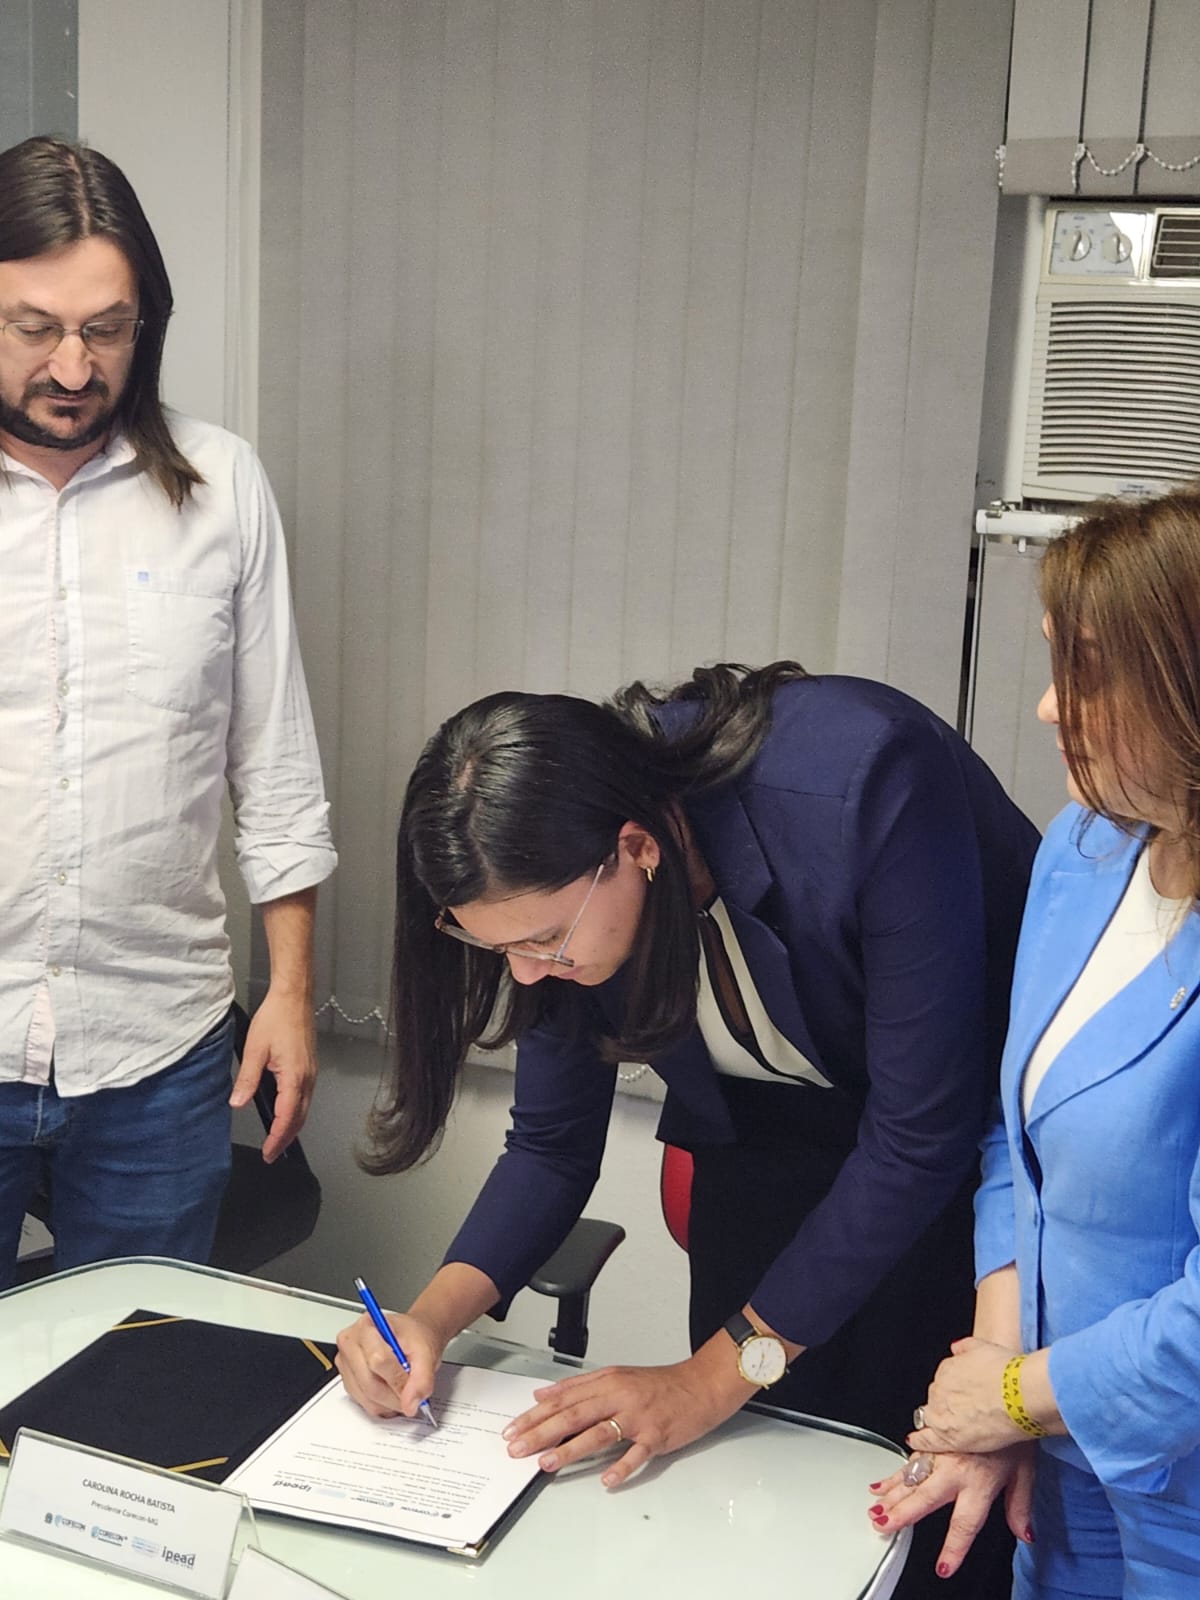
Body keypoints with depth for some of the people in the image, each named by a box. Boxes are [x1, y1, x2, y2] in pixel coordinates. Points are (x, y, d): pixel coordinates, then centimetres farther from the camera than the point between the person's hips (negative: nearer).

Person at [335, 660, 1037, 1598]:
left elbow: (920, 1138, -30)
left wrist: (716, 1376, -26)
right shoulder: (563, 882, -20)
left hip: (987, 1124, -4)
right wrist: (435, 1315, -22)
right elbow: (553, 1143, -6)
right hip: (775, 1130, 4)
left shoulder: (864, 785, -37)